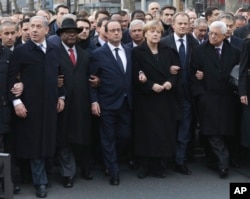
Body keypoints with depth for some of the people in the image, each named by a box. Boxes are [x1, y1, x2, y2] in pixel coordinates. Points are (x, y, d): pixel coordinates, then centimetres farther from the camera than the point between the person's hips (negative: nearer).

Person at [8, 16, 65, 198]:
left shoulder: (55, 50, 8)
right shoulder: (21, 51, -4)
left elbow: (60, 75, 15)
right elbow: (12, 78, -6)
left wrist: (61, 96, 10)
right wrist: (16, 101, -13)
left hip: (50, 104, 4)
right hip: (30, 105, -3)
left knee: (47, 142, 9)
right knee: (34, 143, 3)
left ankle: (40, 176, 26)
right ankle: (40, 181, 13)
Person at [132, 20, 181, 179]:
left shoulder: (168, 51, 11)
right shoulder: (137, 52, -2)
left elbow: (176, 71, 8)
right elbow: (135, 77, -8)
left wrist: (171, 82, -11)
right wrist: (151, 85, -18)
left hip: (165, 98, 4)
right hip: (146, 99, -3)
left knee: (163, 132, 2)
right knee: (146, 132, -1)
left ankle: (157, 165, 13)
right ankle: (145, 165, 10)